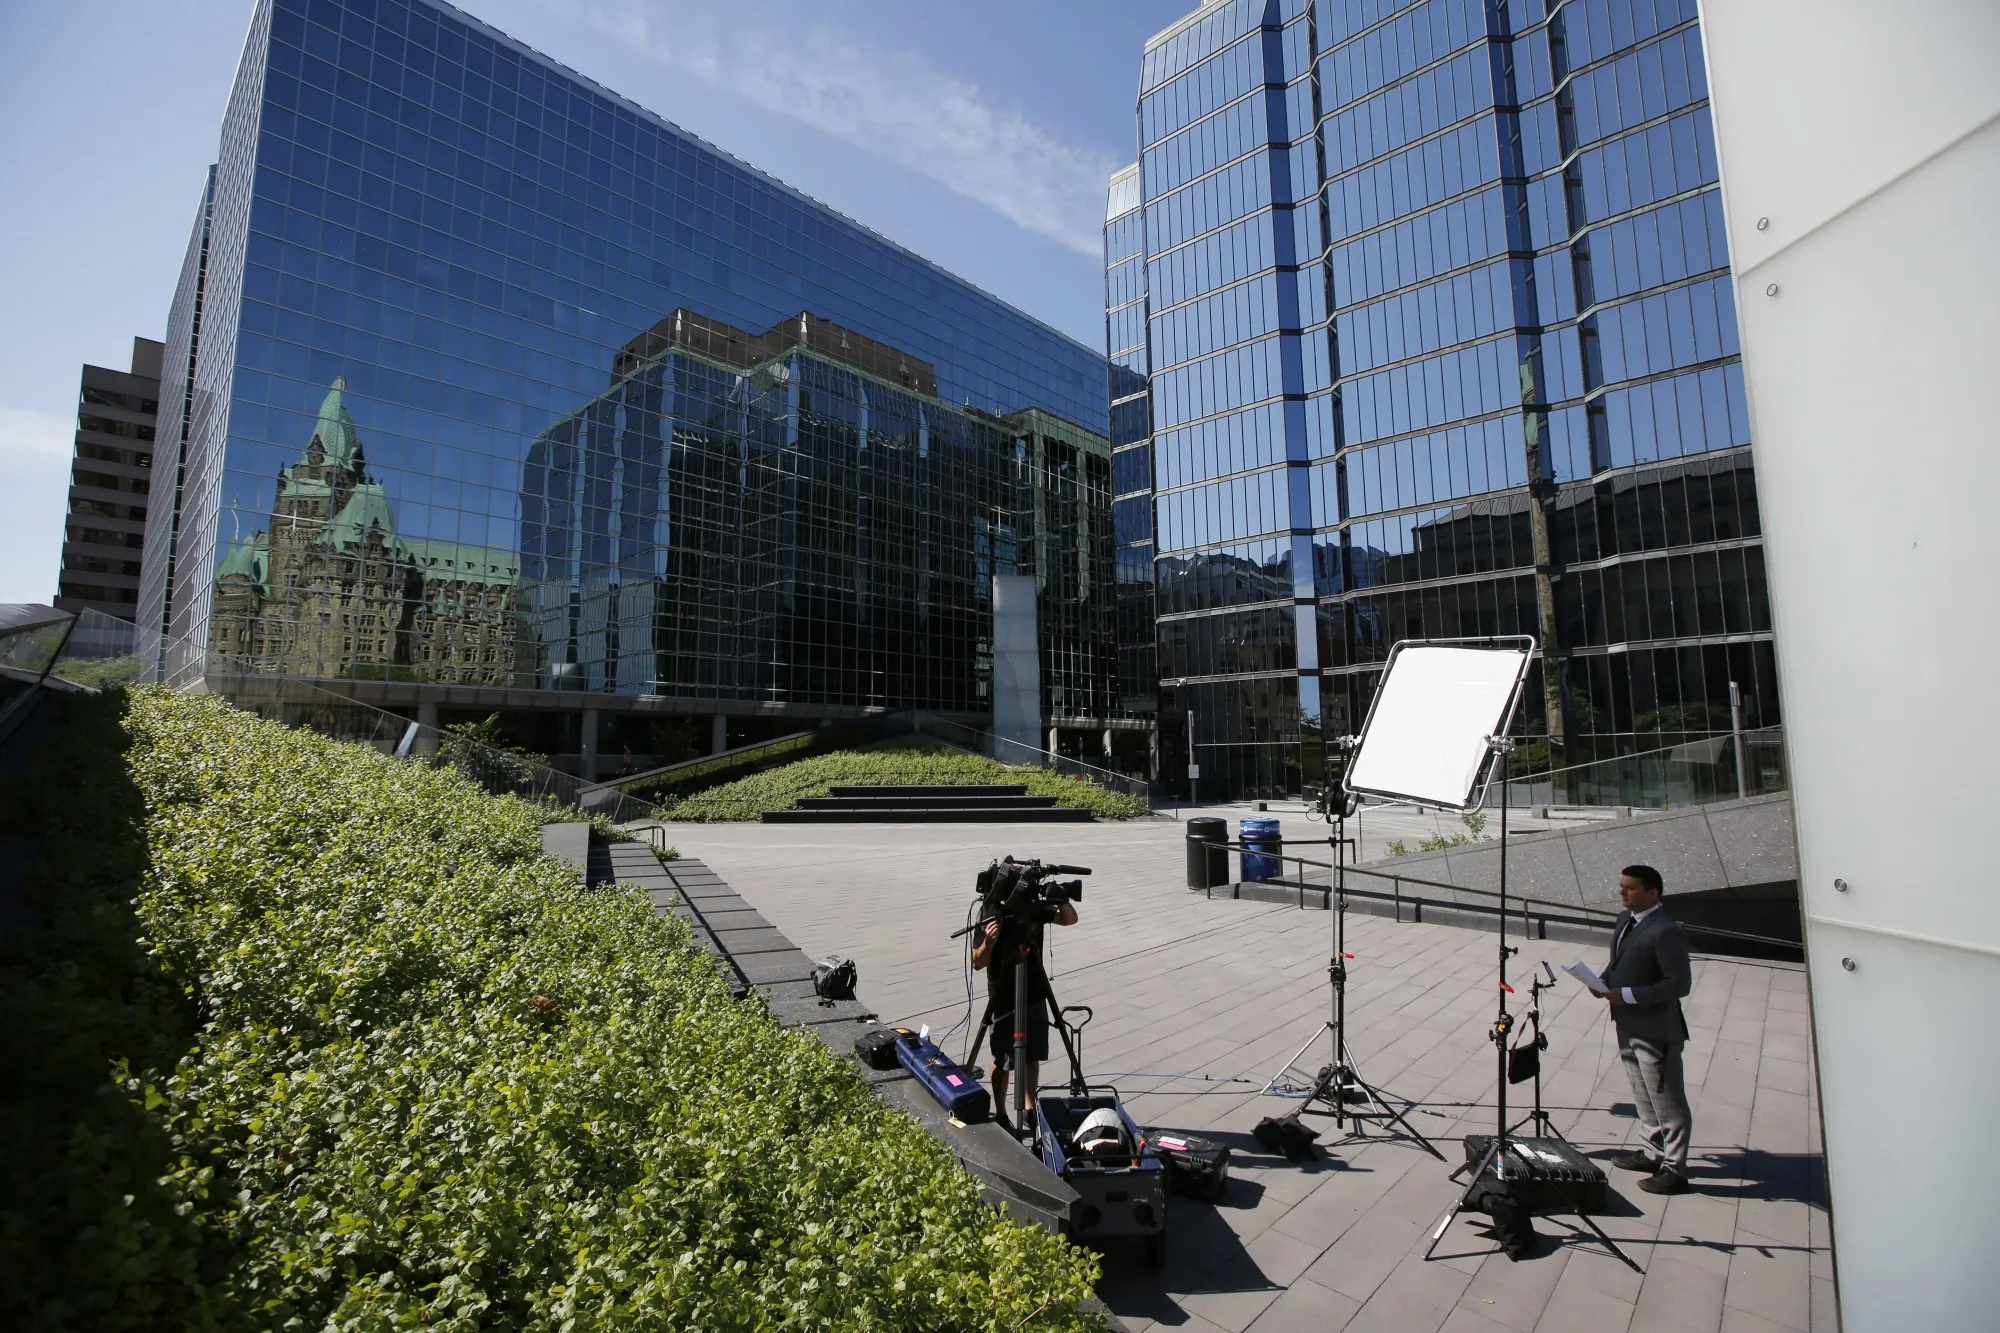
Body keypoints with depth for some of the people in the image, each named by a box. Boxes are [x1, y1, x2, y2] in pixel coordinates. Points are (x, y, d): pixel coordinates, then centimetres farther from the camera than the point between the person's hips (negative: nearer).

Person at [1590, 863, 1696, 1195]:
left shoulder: (1666, 932, -21)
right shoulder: (1625, 919, 7)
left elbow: (1679, 984, -23)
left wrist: (1627, 995, -24)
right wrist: (1605, 981, -1)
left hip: (1656, 1032, -9)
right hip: (1629, 1027, 9)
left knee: (1667, 1102, 5)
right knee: (1644, 1096, 22)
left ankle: (1674, 1170, 17)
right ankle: (1654, 1151, 37)